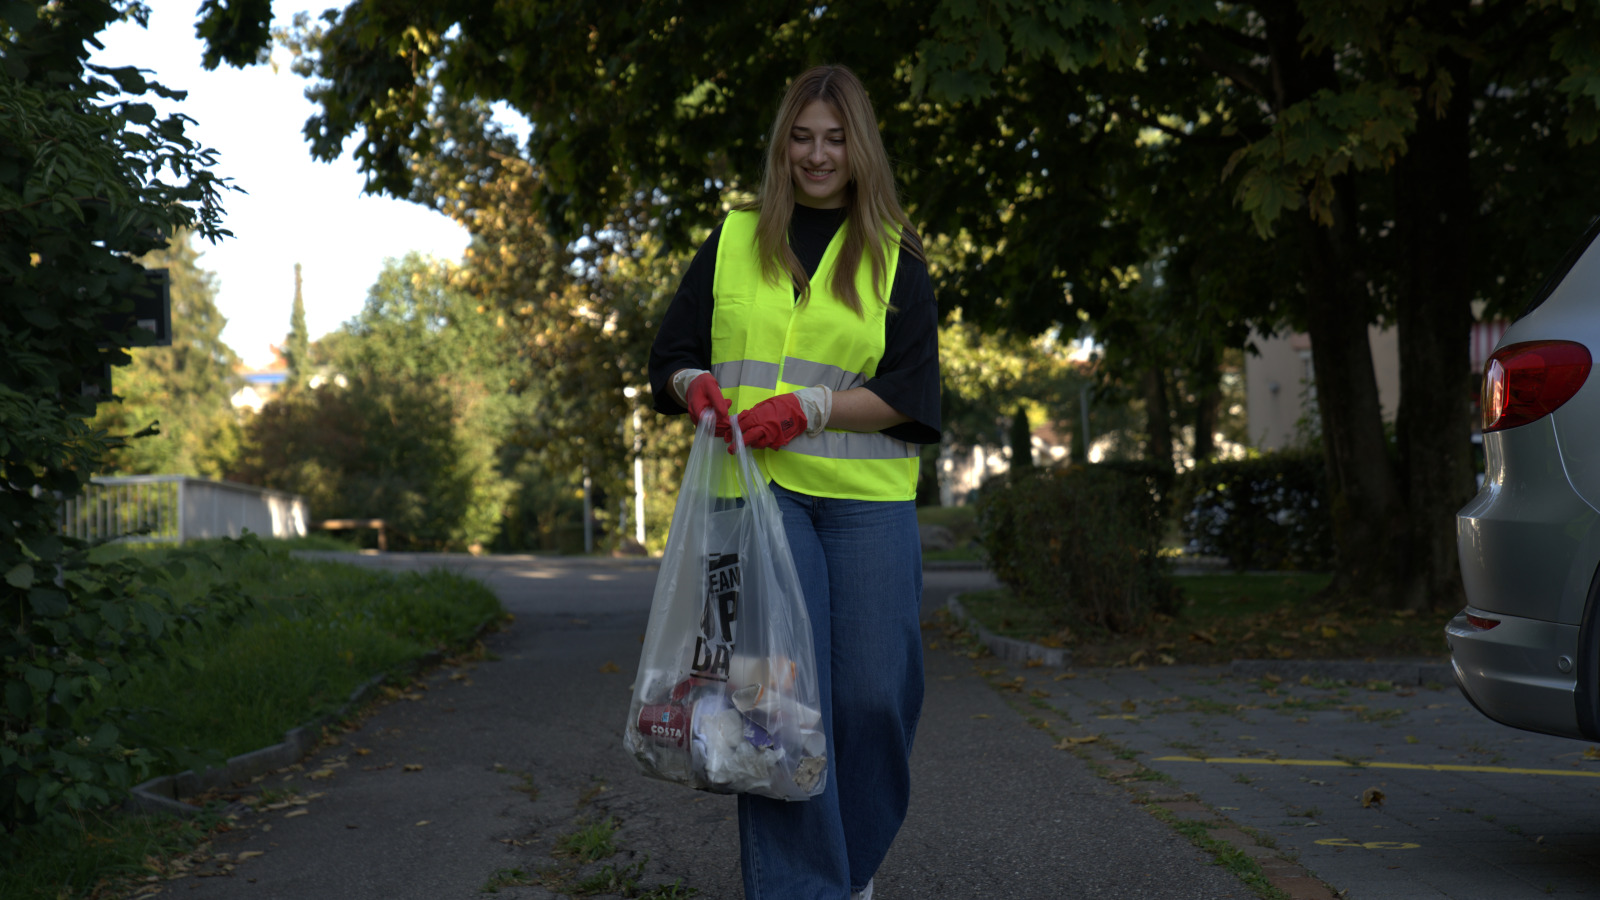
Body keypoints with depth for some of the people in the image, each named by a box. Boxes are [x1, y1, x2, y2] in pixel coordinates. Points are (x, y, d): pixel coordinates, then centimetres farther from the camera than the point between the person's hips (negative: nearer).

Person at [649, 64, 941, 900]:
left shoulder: (895, 258, 9)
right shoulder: (732, 239, 12)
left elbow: (910, 392, 0)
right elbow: (671, 354, 15)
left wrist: (808, 406, -14)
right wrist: (697, 386, -9)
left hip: (868, 497, 0)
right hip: (759, 489, 0)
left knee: (875, 692, 1)